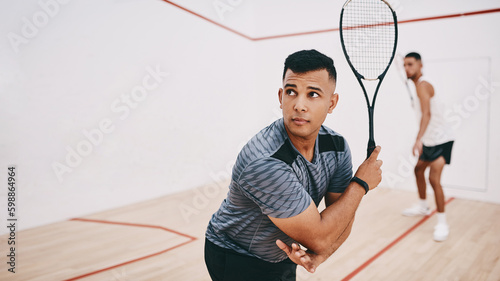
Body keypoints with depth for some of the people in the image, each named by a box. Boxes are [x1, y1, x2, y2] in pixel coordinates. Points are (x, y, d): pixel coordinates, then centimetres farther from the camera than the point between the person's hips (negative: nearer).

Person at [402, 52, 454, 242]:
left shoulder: (422, 85, -21)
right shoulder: (420, 85, 9)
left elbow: (427, 114, -36)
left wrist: (419, 139, -48)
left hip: (441, 140, -11)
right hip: (430, 140, 11)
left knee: (434, 178, -18)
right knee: (419, 169, 21)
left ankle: (442, 223, -7)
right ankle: (423, 206, 41)